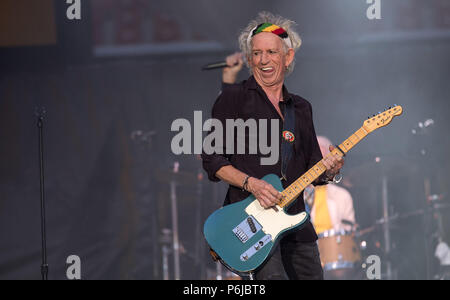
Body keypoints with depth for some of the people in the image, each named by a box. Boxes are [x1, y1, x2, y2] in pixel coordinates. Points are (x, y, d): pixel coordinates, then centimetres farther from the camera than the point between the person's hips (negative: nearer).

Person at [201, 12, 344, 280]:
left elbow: (312, 169, 20)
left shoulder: (301, 108, 18)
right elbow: (212, 160, -3)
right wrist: (251, 184, -16)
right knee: (272, 275, -25)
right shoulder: (234, 97, 2)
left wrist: (329, 171, -3)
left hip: (295, 221, 6)